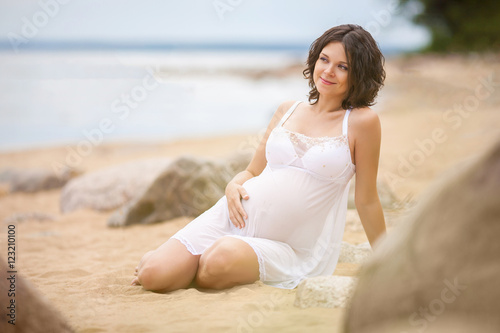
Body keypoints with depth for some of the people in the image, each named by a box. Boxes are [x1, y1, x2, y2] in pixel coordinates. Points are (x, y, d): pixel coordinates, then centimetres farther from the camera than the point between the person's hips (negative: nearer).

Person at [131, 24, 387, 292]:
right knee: (153, 275, -17)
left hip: (286, 247, -3)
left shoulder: (361, 121, -3)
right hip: (234, 217, 4)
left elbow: (366, 200, 2)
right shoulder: (287, 111, 11)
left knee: (224, 258, -36)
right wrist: (233, 186, -5)